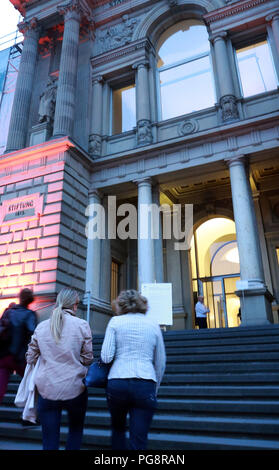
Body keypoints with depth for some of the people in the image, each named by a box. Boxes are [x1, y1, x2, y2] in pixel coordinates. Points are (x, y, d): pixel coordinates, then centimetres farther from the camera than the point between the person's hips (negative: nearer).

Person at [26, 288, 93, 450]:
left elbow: (31, 358, 8)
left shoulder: (41, 327, 0)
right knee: (76, 430, 24)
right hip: (74, 388, -1)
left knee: (50, 442, 11)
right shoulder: (82, 325, -8)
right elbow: (87, 359, -5)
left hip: (47, 389, 2)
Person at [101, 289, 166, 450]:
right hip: (146, 384, 1)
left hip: (117, 382, 0)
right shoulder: (153, 325, 12)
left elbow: (106, 357, -3)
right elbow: (161, 363, 14)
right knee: (139, 441, 4)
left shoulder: (116, 321, 5)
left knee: (118, 427, 25)